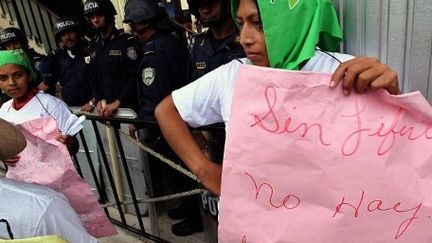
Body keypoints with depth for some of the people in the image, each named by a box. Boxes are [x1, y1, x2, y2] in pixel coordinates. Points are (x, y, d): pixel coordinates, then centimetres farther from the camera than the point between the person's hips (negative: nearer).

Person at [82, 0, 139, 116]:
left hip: (128, 106, -4)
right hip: (106, 107, 5)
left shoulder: (126, 41, -6)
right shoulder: (93, 46, 13)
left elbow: (134, 76, -14)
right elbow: (93, 77, 13)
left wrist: (118, 102, -17)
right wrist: (98, 100, -2)